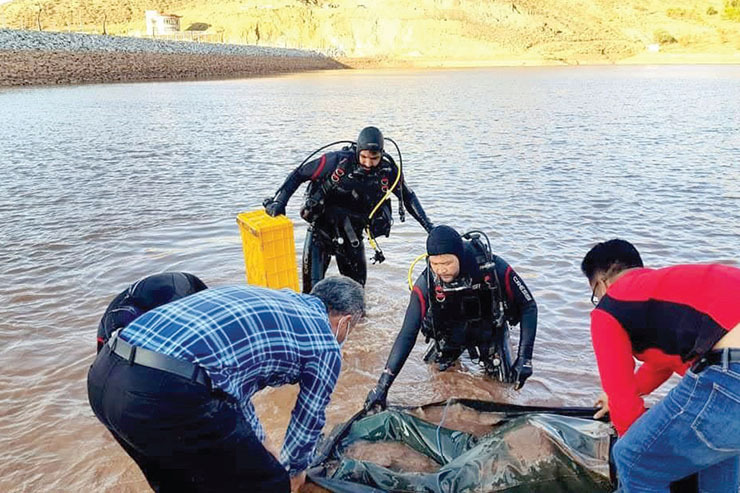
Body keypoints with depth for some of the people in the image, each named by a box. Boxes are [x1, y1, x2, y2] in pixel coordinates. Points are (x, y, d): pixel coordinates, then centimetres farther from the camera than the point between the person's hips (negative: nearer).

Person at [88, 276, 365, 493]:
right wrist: (293, 469, 42)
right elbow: (309, 417, 20)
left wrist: (256, 447, 51)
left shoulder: (266, 298, 27)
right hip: (168, 395, -9)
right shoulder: (325, 343, 7)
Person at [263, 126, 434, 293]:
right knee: (313, 287, -6)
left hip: (352, 234, 3)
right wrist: (279, 201, -18)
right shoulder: (338, 161, -23)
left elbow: (408, 197, 4)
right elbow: (299, 174, -12)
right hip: (322, 228, -3)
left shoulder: (388, 171, -13)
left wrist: (429, 226, 3)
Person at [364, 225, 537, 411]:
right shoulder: (426, 284, -32)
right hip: (451, 336, 1)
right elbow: (408, 335, -30)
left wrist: (524, 358, -30)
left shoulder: (495, 268, -35)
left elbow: (528, 307, -22)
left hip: (490, 331, -1)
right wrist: (382, 385, -35)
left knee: (504, 380, -1)